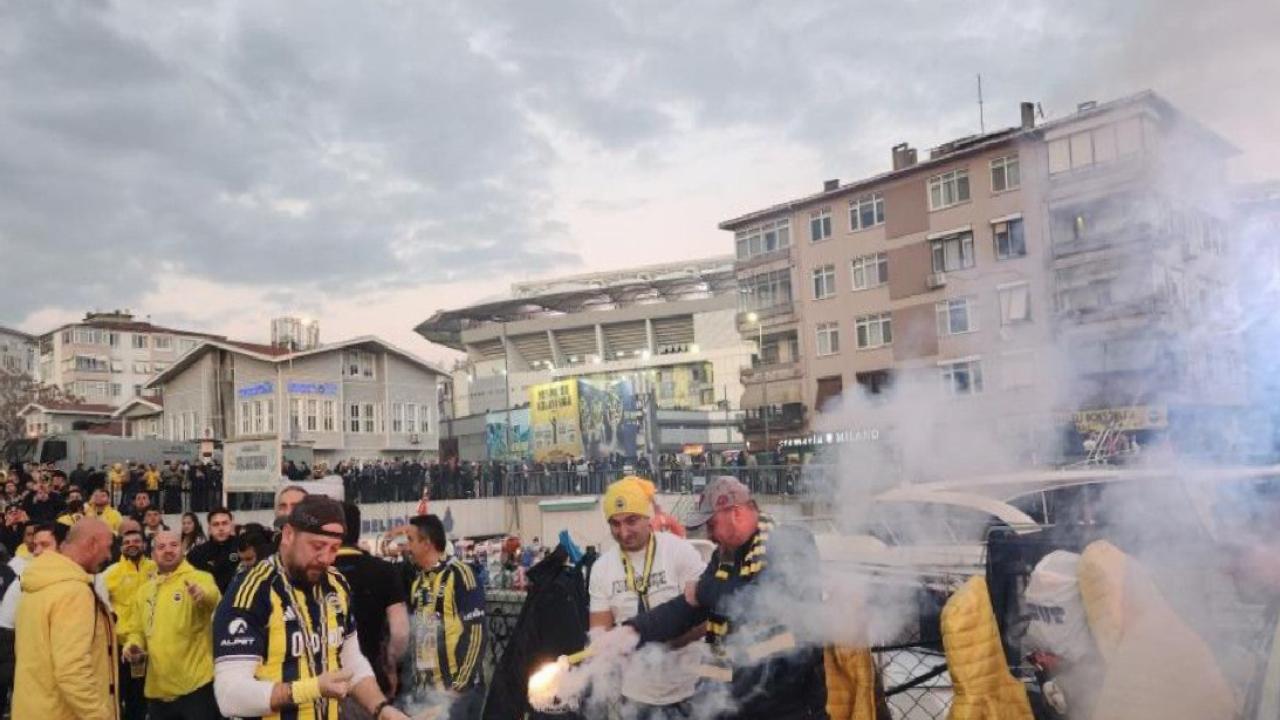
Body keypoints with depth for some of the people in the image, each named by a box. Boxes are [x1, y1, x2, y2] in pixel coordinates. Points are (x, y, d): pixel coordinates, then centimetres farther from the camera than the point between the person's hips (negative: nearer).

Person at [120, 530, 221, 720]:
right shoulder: (144, 590, 12)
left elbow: (213, 597, -31)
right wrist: (133, 645, 0)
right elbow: (136, 629, 23)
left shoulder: (198, 578, -8)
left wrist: (203, 593, -55)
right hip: (158, 690, 6)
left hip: (196, 686, -6)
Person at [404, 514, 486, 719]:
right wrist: (415, 677, 12)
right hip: (423, 688, 7)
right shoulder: (418, 581, 12)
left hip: (455, 689, -7)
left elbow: (475, 632, -14)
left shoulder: (459, 574, -11)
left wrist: (461, 682, -15)